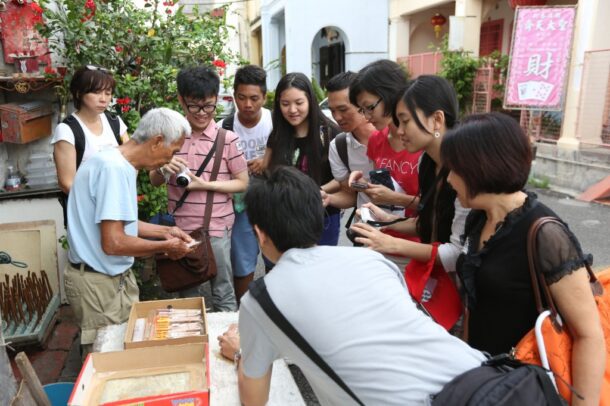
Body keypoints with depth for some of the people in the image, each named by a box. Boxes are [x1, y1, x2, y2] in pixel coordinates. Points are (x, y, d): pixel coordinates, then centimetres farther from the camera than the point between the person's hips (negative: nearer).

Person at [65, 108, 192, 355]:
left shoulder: (121, 165, 7)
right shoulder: (113, 168, -24)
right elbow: (113, 243, -28)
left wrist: (164, 232, 10)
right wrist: (165, 247, -15)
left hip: (115, 277, 9)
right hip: (99, 283, -9)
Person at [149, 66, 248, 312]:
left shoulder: (227, 139, -9)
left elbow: (242, 183, -4)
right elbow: (154, 181, 10)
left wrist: (204, 184, -17)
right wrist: (163, 168, -14)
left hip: (216, 229, -3)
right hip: (180, 227, 4)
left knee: (223, 295, 9)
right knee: (186, 294, 20)